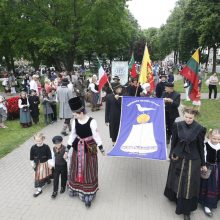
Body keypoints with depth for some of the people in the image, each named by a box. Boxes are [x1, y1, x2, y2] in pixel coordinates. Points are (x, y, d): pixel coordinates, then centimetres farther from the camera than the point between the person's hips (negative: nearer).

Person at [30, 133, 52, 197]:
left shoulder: (46, 147, -19)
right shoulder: (33, 147, -14)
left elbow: (49, 156, -11)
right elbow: (31, 157, -1)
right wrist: (32, 163, 4)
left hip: (45, 163, -1)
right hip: (37, 164, 1)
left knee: (47, 174, 19)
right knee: (38, 176, 8)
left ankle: (48, 179, 53)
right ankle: (39, 189, 20)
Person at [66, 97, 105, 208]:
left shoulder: (91, 121, -22)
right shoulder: (75, 121, -7)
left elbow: (96, 136, -12)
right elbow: (72, 135, 3)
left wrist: (101, 149, -3)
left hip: (89, 148, -4)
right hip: (78, 147, 5)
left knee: (88, 171, 7)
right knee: (77, 169, 19)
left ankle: (88, 195, 21)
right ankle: (76, 189, 43)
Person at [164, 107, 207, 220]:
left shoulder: (199, 129, -13)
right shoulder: (178, 126, -9)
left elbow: (201, 147, -5)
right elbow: (173, 141, 2)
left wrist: (203, 163, 1)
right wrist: (172, 154, 6)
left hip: (192, 160, -2)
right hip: (178, 158, 2)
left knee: (188, 185, 5)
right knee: (175, 180, 21)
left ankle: (186, 210, 23)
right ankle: (174, 196, 51)